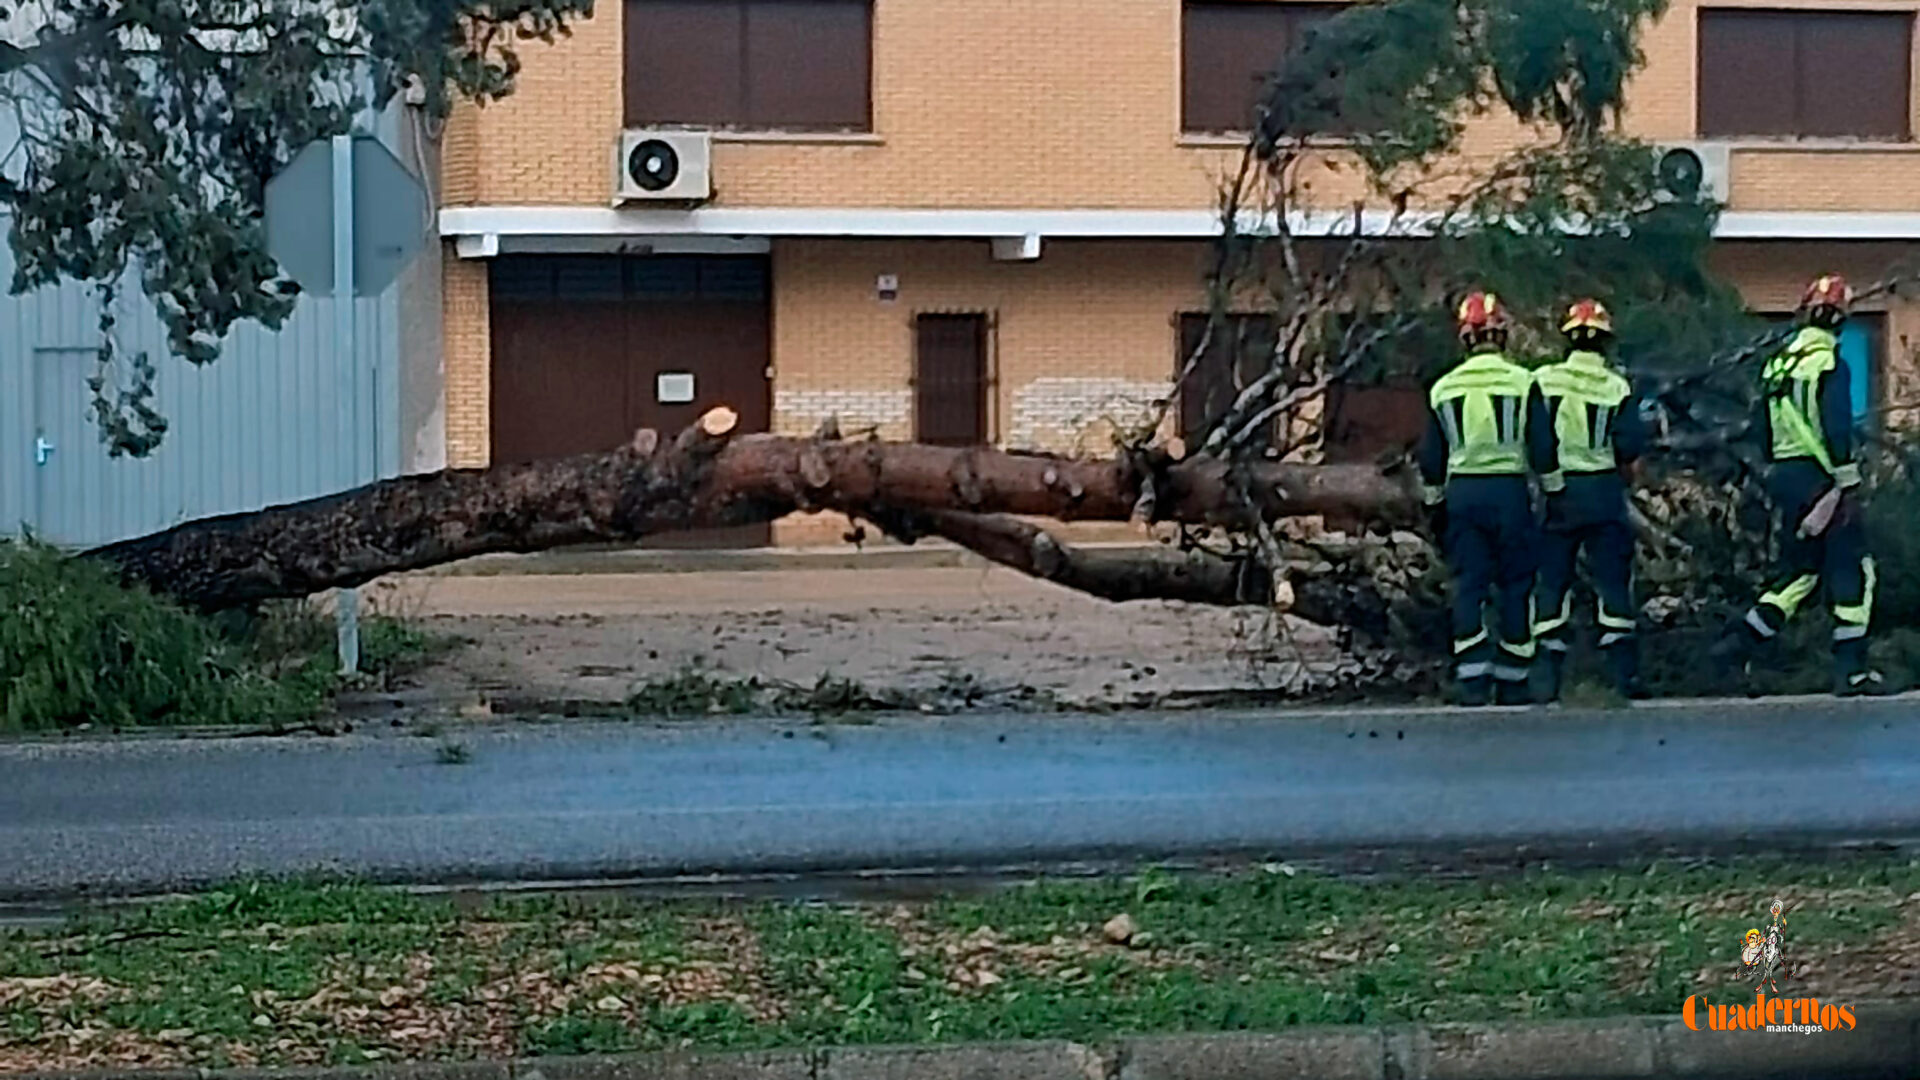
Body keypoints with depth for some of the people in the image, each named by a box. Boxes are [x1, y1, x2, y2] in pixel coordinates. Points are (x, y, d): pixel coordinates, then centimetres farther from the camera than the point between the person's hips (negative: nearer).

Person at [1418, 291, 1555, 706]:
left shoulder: (1443, 389, 6)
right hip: (1510, 490, -2)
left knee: (1468, 583, 4)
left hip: (1461, 491, 2)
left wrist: (1436, 507, 20)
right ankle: (1512, 682, 8)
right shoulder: (1522, 383, -4)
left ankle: (1472, 679, -5)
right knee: (1516, 584, 6)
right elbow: (1542, 449, -4)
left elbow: (1431, 458, 10)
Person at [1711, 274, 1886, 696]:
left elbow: (1765, 428, 17)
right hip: (1820, 476, -8)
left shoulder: (1776, 364, 13)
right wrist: (1849, 485, -16)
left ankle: (1741, 638, 7)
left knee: (1799, 570, 16)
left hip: (1783, 475, 8)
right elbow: (1837, 427, -18)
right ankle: (1851, 669, -5)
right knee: (1852, 569, -2)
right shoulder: (1828, 362, -11)